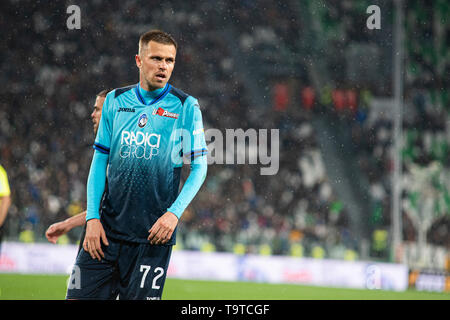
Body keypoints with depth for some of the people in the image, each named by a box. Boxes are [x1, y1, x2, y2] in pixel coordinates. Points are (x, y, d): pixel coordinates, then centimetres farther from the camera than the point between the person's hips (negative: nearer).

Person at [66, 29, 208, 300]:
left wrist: (174, 213, -15)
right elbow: (99, 161, 10)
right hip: (106, 228, 3)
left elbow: (199, 168, -1)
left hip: (153, 234, -3)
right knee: (80, 296, -4)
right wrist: (92, 217, 1)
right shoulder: (115, 100, 8)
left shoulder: (186, 106, -1)